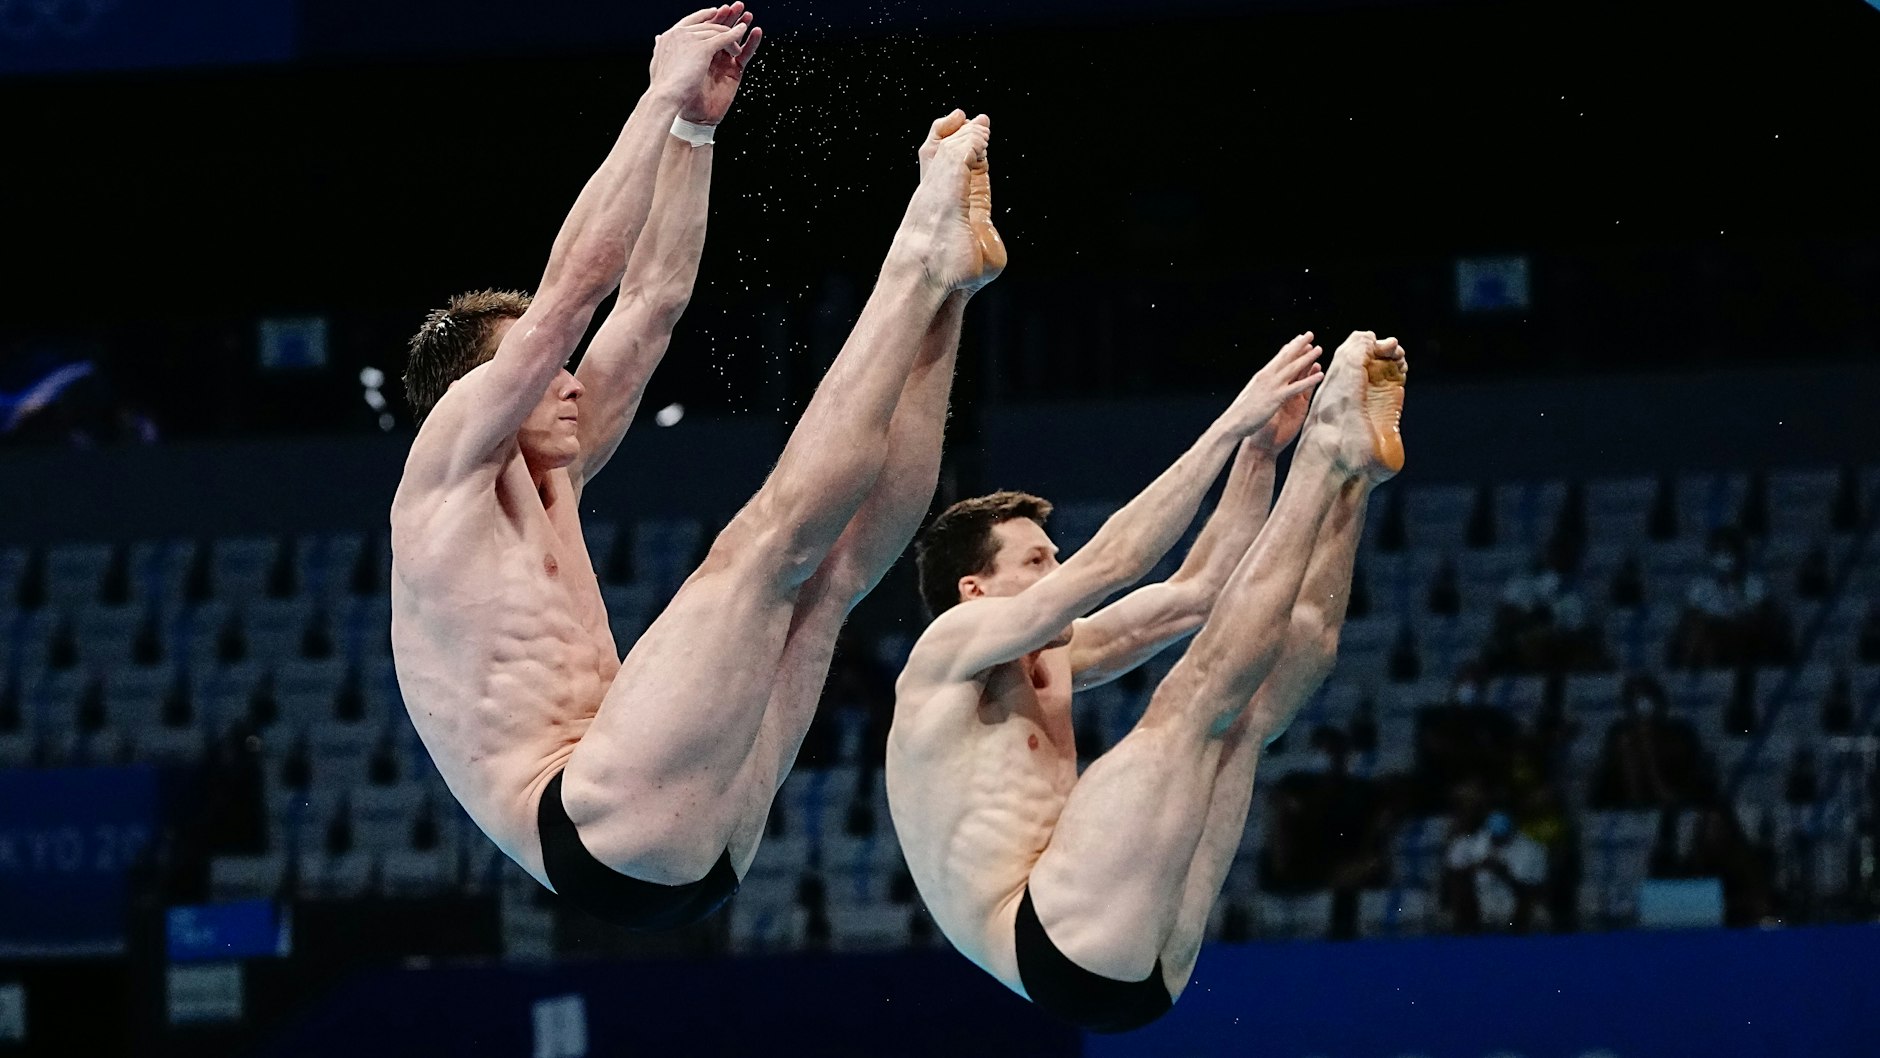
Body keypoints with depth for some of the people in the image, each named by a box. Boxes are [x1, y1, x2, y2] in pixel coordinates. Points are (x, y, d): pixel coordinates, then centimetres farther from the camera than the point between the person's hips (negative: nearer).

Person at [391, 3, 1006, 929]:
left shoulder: (551, 489, 28)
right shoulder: (444, 473, 4)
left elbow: (650, 302, 29)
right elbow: (575, 280, -2)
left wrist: (696, 125, 24)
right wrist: (666, 100, 3)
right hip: (607, 834, -9)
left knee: (837, 568, 10)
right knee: (769, 533, -15)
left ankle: (944, 281, -1)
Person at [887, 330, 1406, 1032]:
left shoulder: (1048, 663, 26)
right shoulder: (949, 648, 1)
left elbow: (1196, 591, 24)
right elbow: (1107, 565, -9)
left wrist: (1259, 452, 13)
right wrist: (1233, 426, -8)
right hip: (1062, 944, -9)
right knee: (1198, 695, -15)